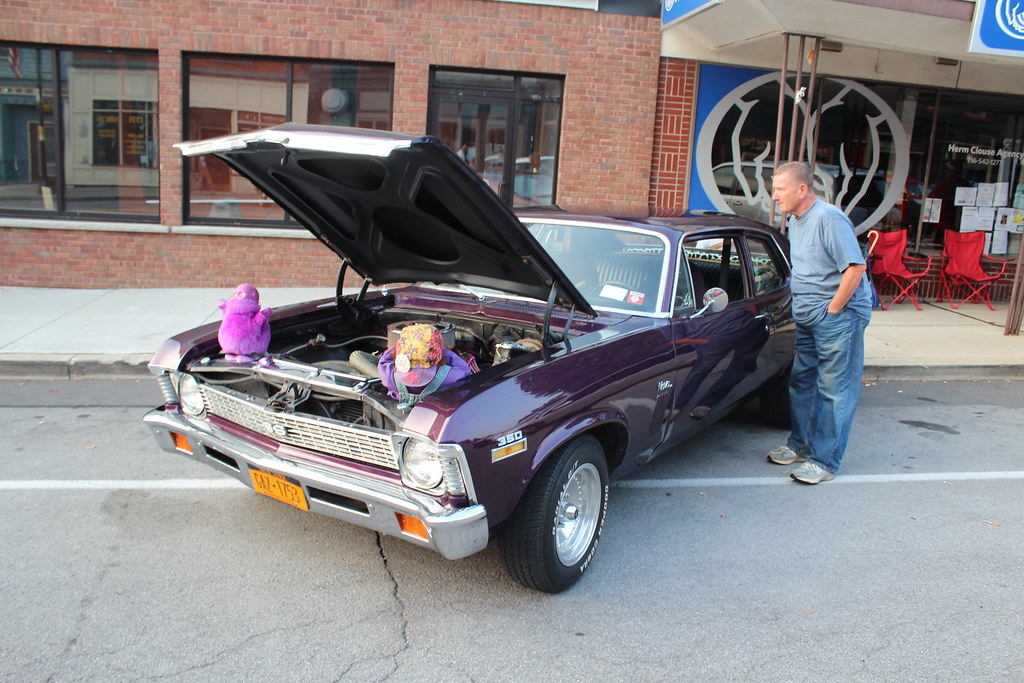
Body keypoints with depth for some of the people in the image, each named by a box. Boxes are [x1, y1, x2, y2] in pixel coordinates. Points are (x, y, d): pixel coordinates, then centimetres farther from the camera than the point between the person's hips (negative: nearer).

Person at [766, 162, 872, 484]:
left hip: (839, 316, -9)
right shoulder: (795, 220, 10)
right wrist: (801, 307, 12)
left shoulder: (829, 219, -19)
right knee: (801, 381, 16)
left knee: (835, 390, -1)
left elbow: (856, 267, -22)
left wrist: (832, 310, -17)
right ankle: (800, 445, 31)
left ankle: (825, 461, 5)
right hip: (805, 318, 9)